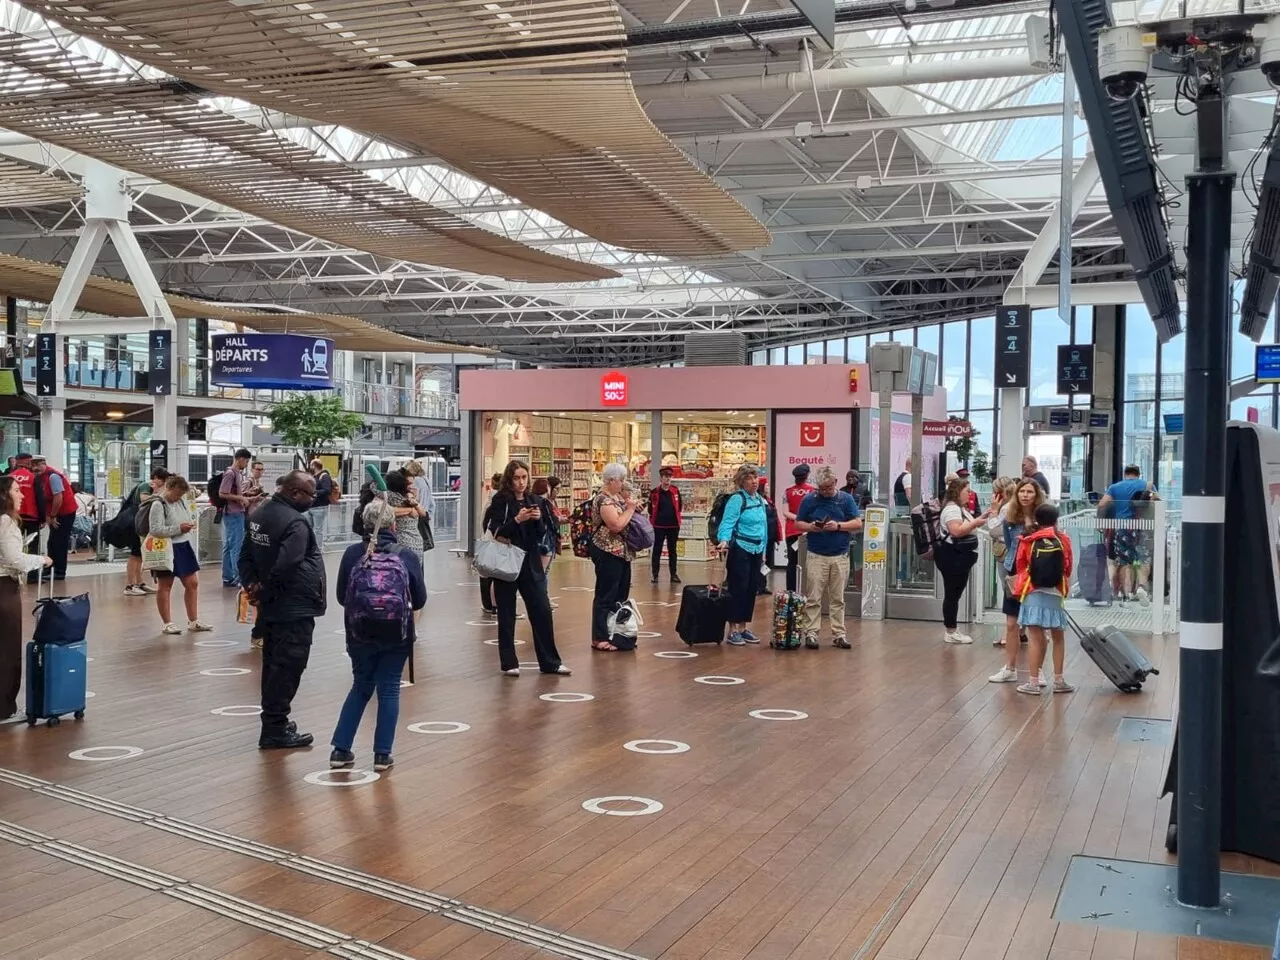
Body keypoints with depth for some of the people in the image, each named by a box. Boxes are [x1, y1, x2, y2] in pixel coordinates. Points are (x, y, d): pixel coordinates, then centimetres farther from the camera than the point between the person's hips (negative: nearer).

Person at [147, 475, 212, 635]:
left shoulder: (182, 501, 7)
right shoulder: (158, 505, -16)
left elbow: (190, 516, 23)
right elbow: (155, 530, -23)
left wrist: (191, 523, 0)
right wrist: (179, 528, -23)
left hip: (183, 546, 8)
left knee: (192, 583, 9)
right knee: (165, 586, 5)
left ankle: (193, 621, 19)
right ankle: (167, 624, 13)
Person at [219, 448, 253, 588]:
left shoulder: (239, 473, 12)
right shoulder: (230, 473, -14)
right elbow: (222, 494, -19)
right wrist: (241, 498, -15)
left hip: (237, 513, 9)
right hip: (233, 514, -9)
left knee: (229, 545, 12)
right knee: (237, 546, -7)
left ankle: (227, 578, 17)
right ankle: (238, 578, -4)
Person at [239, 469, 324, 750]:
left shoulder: (260, 514, 10)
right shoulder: (295, 522, -21)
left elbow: (246, 556, 13)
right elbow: (283, 567, -28)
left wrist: (252, 584, 2)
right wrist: (264, 590, -13)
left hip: (271, 608, 10)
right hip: (295, 609, -10)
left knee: (273, 664, 17)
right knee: (288, 667, -4)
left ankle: (273, 721, 27)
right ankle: (275, 729, 0)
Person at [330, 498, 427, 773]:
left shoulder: (353, 553, -1)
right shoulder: (408, 556, -2)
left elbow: (341, 597, 5)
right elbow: (420, 600, 3)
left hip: (360, 632, 1)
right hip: (397, 634, -1)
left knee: (360, 687, 19)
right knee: (388, 690, 11)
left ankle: (340, 750, 17)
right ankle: (382, 754, 10)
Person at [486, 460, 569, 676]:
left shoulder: (535, 501, 8)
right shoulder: (501, 500, -4)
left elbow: (541, 535, 8)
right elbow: (496, 532, -12)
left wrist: (539, 519, -12)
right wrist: (517, 519, -24)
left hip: (531, 563, 4)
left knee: (542, 611, 2)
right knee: (506, 615, 4)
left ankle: (550, 662, 9)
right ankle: (509, 663, 13)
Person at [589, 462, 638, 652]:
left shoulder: (618, 497, 12)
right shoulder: (604, 500, -17)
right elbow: (617, 525, -26)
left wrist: (632, 508, 7)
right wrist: (630, 509, -14)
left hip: (621, 552, 10)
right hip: (608, 553, -10)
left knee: (621, 594, 13)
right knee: (606, 596, -6)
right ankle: (599, 639, -3)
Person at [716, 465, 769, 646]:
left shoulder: (760, 499, 12)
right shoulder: (737, 499, -10)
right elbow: (727, 523, -18)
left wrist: (763, 550, 19)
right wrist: (724, 540, -35)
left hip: (756, 550, 7)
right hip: (740, 549, -7)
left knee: (752, 590, 9)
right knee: (738, 589, -4)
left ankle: (744, 628, 18)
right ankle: (733, 630, 3)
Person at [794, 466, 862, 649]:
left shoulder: (846, 499, 2)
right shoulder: (809, 500, 1)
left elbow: (858, 524, 0)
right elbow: (798, 523, 6)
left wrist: (838, 525, -16)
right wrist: (810, 527, -15)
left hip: (840, 556, 1)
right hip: (817, 556, -1)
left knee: (838, 599, 7)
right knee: (813, 598, -1)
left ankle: (839, 634, 12)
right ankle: (811, 633, 4)